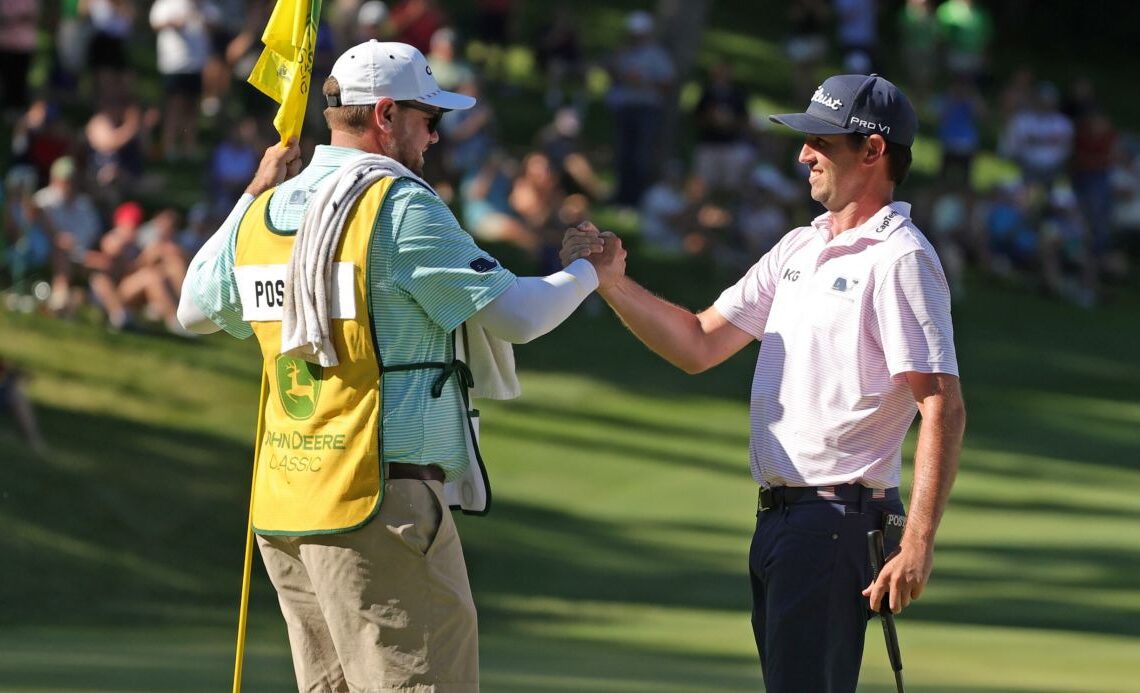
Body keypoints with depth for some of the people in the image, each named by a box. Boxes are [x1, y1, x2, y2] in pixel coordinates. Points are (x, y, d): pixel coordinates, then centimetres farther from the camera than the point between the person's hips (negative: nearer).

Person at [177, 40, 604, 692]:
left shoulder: (264, 214, 11)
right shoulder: (400, 205, -11)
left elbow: (195, 311, 28)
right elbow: (511, 313, -11)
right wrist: (588, 272, 9)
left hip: (285, 503, 8)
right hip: (381, 501, -8)